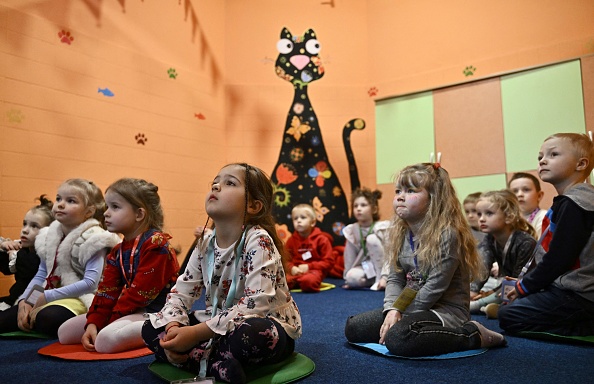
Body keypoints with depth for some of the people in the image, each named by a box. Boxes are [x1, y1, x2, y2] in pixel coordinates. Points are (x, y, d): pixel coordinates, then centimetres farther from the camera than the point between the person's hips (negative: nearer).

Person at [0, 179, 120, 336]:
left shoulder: (93, 239, -13)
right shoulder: (50, 236, 10)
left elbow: (90, 282, -21)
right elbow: (41, 276, 14)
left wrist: (48, 296, -18)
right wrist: (25, 300, -4)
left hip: (79, 298, -7)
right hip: (46, 297, 7)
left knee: (48, 318, -37)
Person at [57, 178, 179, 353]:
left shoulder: (155, 244, -15)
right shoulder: (117, 252, 12)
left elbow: (139, 294, -19)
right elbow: (107, 291, 5)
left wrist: (110, 322, -15)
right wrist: (93, 323, -9)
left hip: (155, 311, -9)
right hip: (127, 310, 9)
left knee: (105, 340, -32)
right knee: (65, 332, 9)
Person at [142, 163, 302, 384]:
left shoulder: (258, 241, -20)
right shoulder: (206, 244, 1)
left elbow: (257, 302, -30)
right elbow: (181, 292, 5)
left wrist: (196, 333, -31)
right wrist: (173, 328, -17)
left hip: (268, 328, -7)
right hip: (220, 324, 8)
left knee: (248, 335, -42)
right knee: (152, 328, -1)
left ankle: (198, 357, -12)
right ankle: (216, 364, -20)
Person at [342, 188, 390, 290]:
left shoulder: (383, 228, -16)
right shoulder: (351, 231, -4)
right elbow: (350, 256, 1)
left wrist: (384, 277, -30)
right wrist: (347, 277, 0)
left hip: (383, 267, -2)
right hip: (367, 268, 2)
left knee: (372, 238, -27)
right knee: (352, 277, -32)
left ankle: (379, 279, -20)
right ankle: (373, 281, -5)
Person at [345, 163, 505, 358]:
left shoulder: (448, 234, -19)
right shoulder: (400, 234, 4)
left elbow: (434, 288, -21)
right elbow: (394, 279, 4)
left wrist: (401, 316, -15)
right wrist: (392, 310, -15)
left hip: (446, 310, -7)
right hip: (410, 307, 7)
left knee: (398, 339, -35)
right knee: (353, 327, 0)